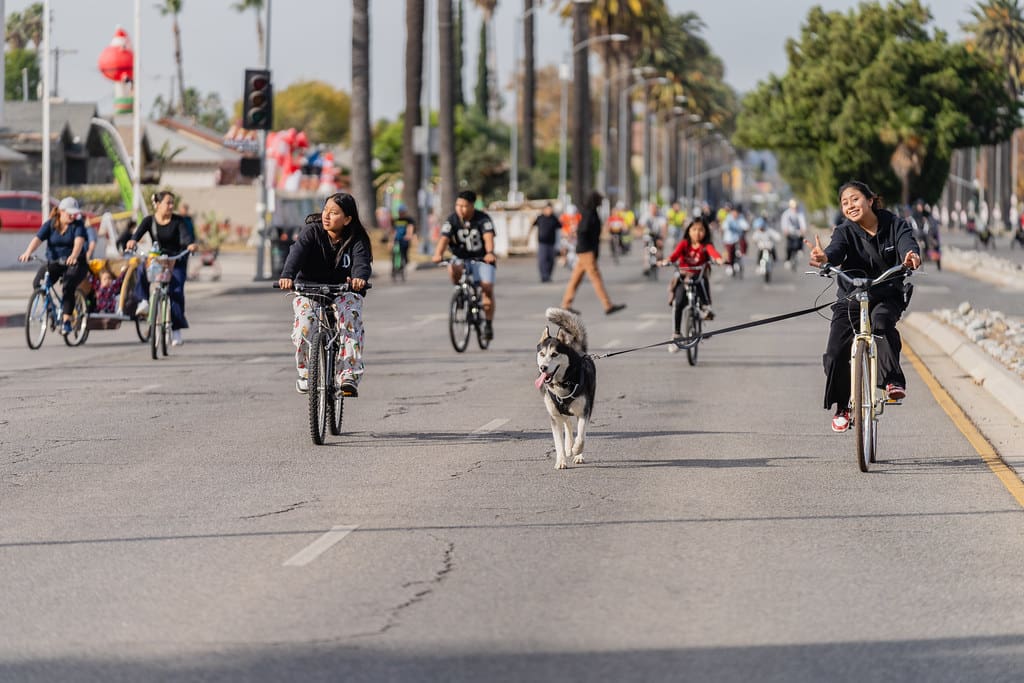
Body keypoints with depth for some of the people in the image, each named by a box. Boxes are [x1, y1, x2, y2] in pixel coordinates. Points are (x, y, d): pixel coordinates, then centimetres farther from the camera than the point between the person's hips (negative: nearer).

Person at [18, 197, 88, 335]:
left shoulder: (77, 225, -5)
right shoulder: (50, 224, 0)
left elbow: (79, 241, -24)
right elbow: (37, 239, -15)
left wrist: (74, 256, -46)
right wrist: (28, 253, -36)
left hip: (74, 263, -2)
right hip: (54, 263, 2)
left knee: (68, 287, -30)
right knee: (38, 284, -22)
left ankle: (66, 321, -25)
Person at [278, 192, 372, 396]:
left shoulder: (357, 240, -10)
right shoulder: (313, 231, -10)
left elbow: (362, 260, -29)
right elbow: (297, 252, -27)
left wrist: (359, 278, -54)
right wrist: (287, 276, -48)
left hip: (345, 290, 0)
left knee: (351, 321, -29)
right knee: (304, 324, -26)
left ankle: (349, 376, -30)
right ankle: (305, 372, -5)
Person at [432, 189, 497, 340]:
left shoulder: (483, 219, -15)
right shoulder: (452, 220, -9)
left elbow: (488, 237, -30)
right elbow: (444, 239, -22)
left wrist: (490, 253, -51)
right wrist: (438, 255, -43)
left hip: (482, 259, -2)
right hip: (462, 259, 2)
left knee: (487, 287, -20)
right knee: (453, 269, -33)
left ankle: (488, 323, -4)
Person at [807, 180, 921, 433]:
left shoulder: (894, 224, -6)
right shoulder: (845, 231, -8)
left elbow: (907, 242, -25)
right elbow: (836, 250, -28)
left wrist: (912, 256, -51)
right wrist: (824, 258, -54)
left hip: (887, 297, -1)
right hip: (851, 298, 1)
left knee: (881, 320, -36)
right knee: (836, 353, -10)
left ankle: (893, 381, -35)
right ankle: (841, 407, 11)